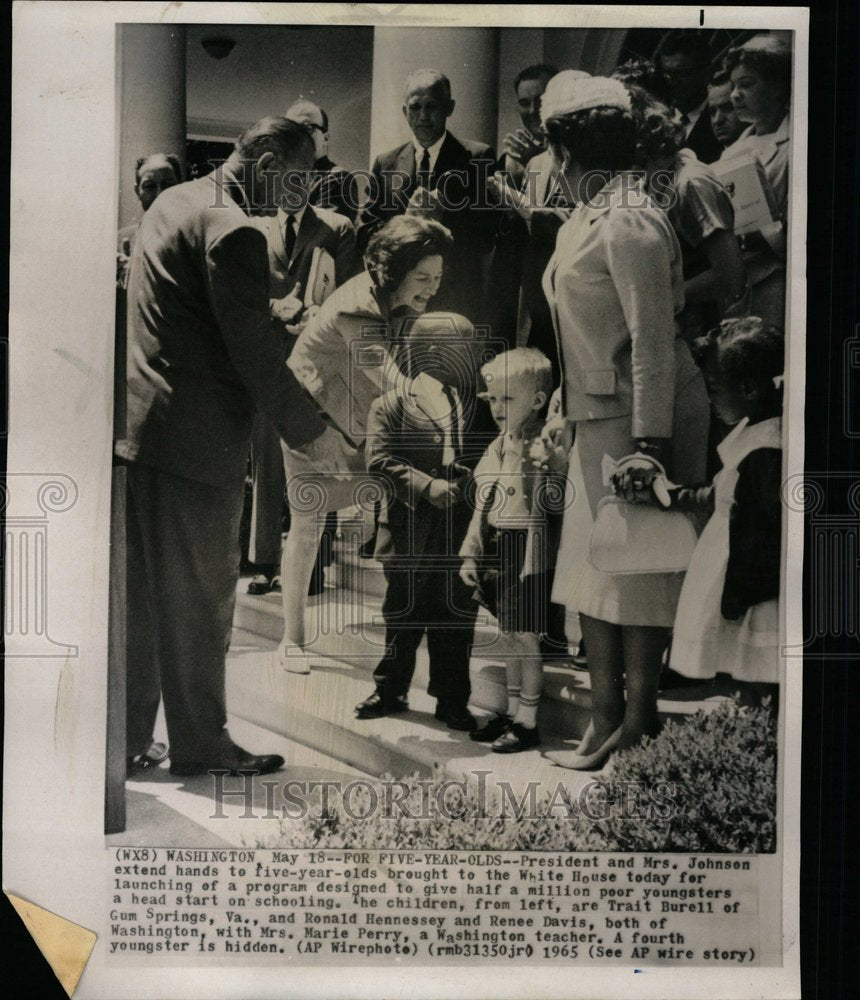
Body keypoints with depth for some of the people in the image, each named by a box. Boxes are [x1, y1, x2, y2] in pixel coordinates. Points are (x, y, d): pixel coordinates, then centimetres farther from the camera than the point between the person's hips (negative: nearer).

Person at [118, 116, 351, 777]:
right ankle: (201, 743, 15)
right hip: (196, 435, -10)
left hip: (142, 425, 10)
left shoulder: (174, 200, 14)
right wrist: (311, 433, -11)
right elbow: (253, 351, -18)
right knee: (201, 594, 2)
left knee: (144, 590, 15)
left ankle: (128, 735, 26)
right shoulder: (232, 231, -17)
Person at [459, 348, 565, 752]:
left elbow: (554, 501, -20)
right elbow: (482, 506, 15)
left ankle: (528, 722, 13)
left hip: (529, 555, -8)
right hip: (497, 555, 8)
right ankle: (513, 711, 31)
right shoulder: (497, 448, 11)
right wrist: (470, 555, 14)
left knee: (525, 638, 0)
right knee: (509, 636, 17)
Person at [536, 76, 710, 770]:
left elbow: (653, 340, -20)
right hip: (600, 416, 10)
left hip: (641, 416, -10)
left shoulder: (628, 225, -16)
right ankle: (606, 719, 20)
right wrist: (567, 410, 20)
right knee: (594, 562, 11)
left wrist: (650, 440, -22)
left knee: (637, 565, -1)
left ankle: (639, 721, 12)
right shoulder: (583, 222, 13)